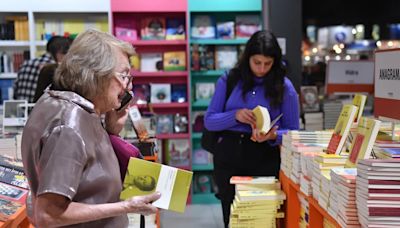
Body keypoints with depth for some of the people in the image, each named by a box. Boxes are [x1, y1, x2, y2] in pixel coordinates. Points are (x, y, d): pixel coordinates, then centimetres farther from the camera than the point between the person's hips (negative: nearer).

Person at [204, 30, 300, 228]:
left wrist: (273, 136, -21)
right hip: (228, 154, 1)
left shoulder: (285, 87, -2)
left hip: (265, 158, -1)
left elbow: (293, 132, 0)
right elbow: (209, 121, 1)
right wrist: (235, 115, -17)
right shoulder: (228, 80, 1)